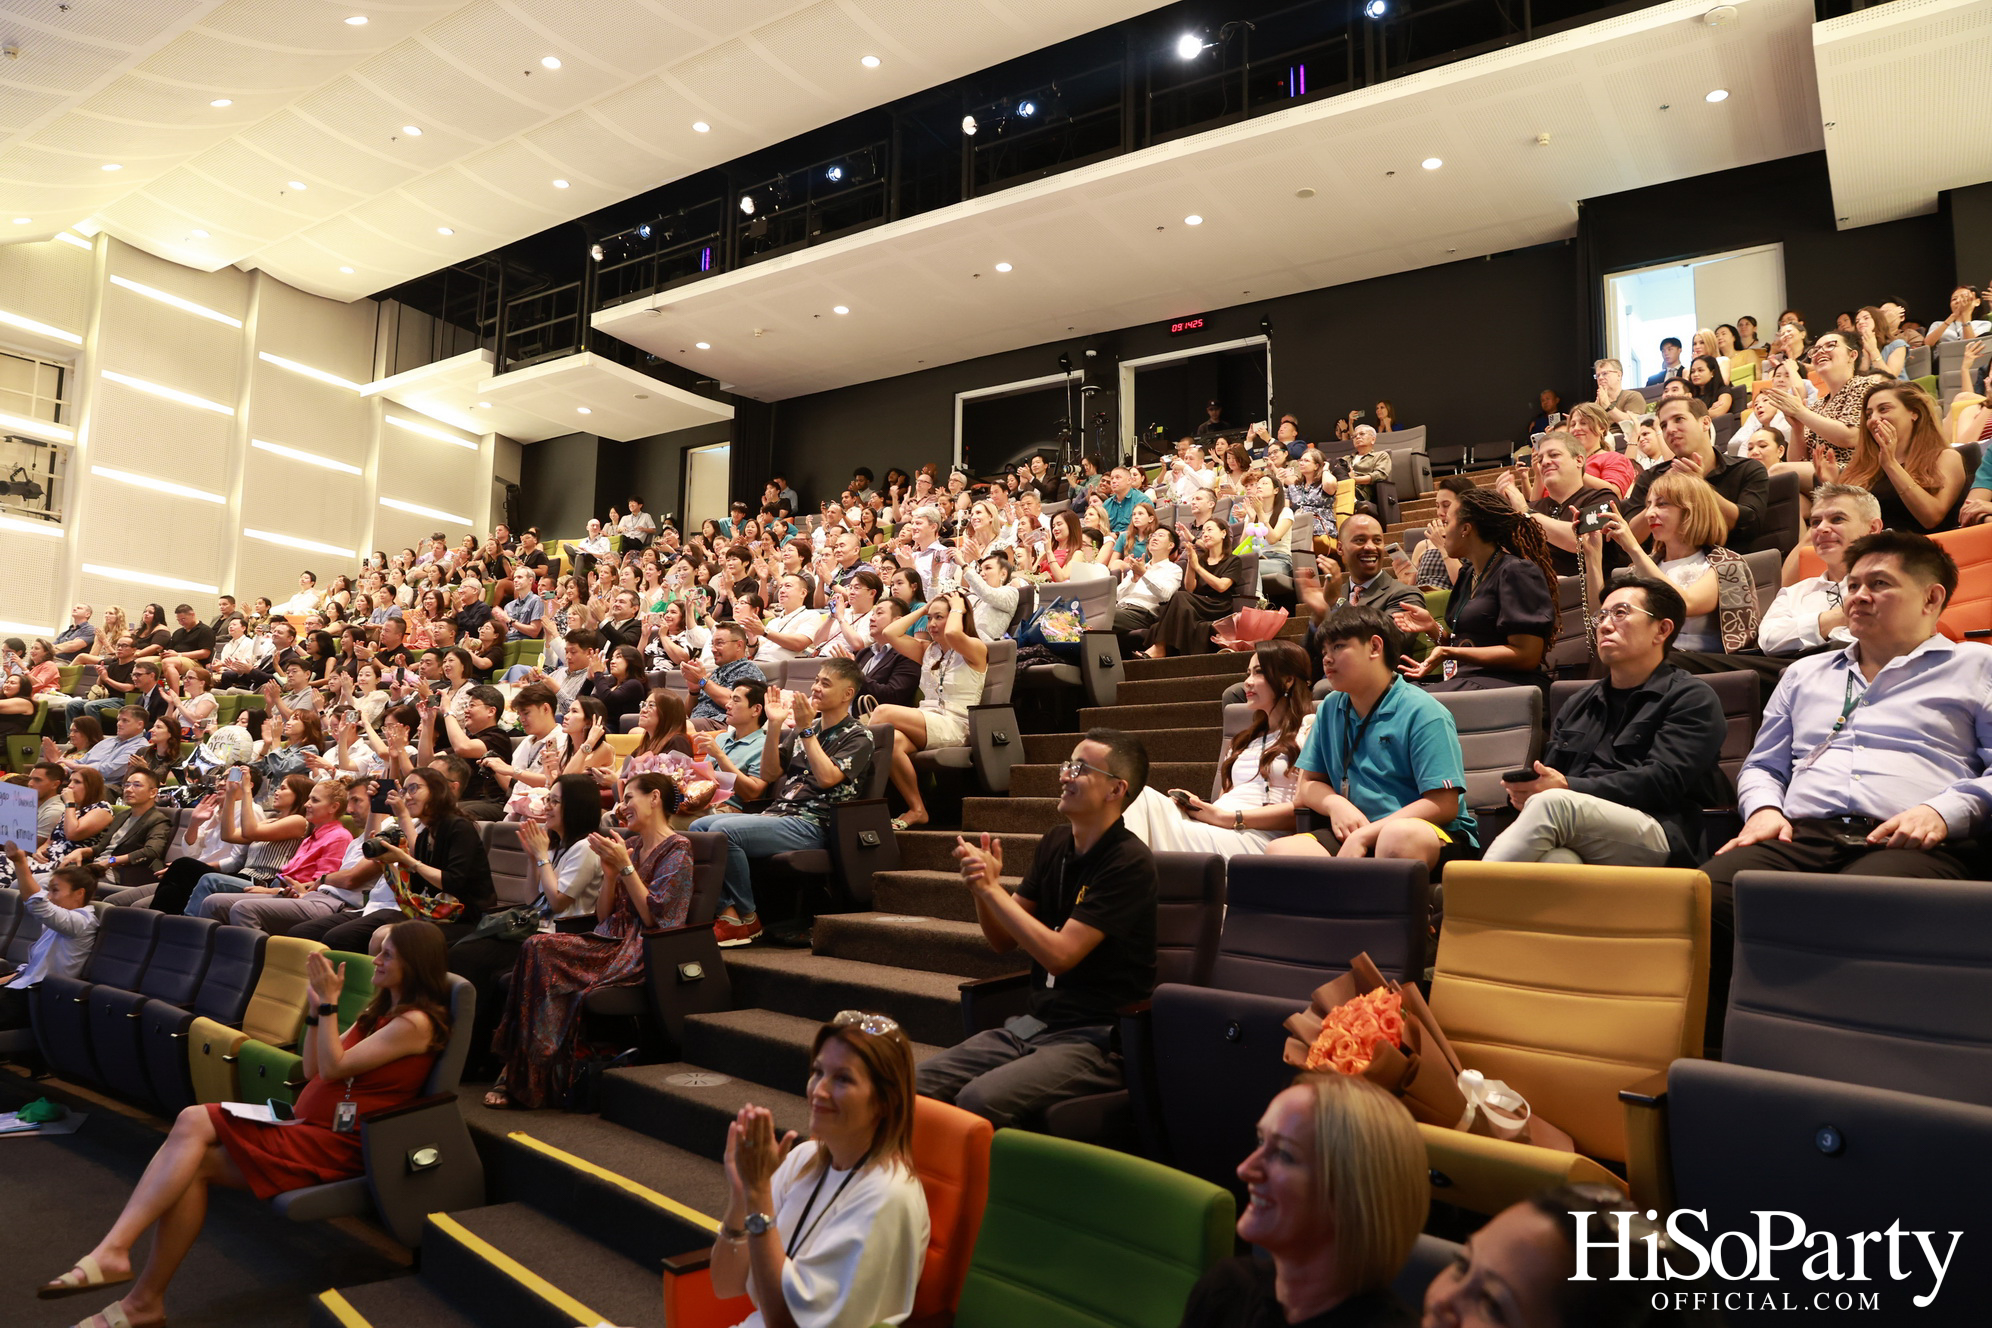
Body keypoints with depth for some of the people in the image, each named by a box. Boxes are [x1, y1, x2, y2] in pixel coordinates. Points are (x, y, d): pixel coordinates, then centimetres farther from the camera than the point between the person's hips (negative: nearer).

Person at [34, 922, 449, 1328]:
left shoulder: (415, 1022, -14)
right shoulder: (381, 1011, 17)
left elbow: (332, 1068, -15)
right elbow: (313, 1070, 17)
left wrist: (329, 1002, -10)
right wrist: (317, 1008, 8)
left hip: (337, 1144, -9)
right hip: (307, 1127, 9)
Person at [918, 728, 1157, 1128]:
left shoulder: (1129, 862, -13)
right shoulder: (1055, 843, 9)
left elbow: (1059, 953, -19)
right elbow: (1003, 941, 12)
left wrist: (991, 887, -14)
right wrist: (982, 888, -7)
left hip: (1096, 1038, -7)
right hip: (1034, 1024, 7)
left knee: (980, 1099, -29)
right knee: (918, 1084, -12)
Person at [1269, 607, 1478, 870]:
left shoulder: (1423, 712, -5)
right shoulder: (1329, 710, 14)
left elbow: (1444, 805, -12)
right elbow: (1309, 784, 20)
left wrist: (1364, 836, -17)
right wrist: (1335, 804, -5)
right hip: (1354, 834, 4)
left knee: (1399, 836, -42)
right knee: (1279, 850, -25)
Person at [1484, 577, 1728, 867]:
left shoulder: (1691, 698, 12)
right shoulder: (1577, 704, 30)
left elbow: (1662, 781, -5)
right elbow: (1548, 773, 22)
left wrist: (1568, 787, -16)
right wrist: (1524, 789, -5)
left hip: (1660, 837, -4)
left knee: (1553, 802, -36)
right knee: (1555, 858, -37)